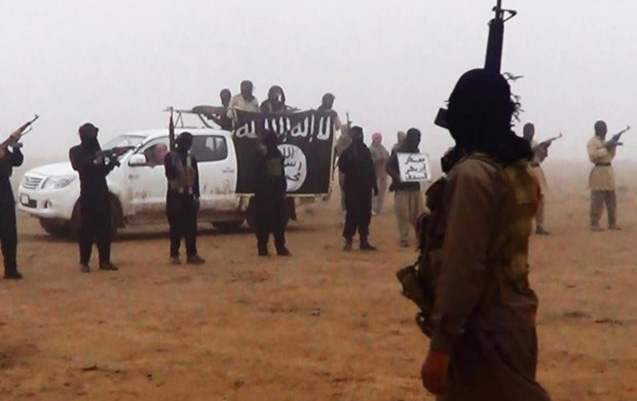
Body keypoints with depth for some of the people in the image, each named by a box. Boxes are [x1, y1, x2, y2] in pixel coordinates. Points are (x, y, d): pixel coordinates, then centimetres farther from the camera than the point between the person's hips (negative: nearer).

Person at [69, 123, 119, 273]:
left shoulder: (97, 151, 17)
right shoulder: (76, 152, 2)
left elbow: (103, 170, 15)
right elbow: (78, 165, -16)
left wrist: (111, 163, -4)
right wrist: (95, 162, -29)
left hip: (102, 193, 6)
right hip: (88, 194, -6)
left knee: (105, 228, 3)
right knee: (87, 229, -7)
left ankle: (105, 261, 8)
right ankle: (84, 262, -5)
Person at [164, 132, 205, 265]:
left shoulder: (192, 159, 14)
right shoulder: (170, 157, 0)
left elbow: (196, 179, 13)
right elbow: (170, 174, -15)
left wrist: (197, 196, 7)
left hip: (189, 196, 4)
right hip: (175, 196, -4)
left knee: (191, 226, 2)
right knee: (176, 226, -4)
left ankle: (192, 254, 7)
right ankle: (174, 254, 1)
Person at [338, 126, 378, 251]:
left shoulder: (365, 151, 11)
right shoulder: (347, 152, -4)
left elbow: (371, 170, 12)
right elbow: (342, 167, -11)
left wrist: (374, 185, 10)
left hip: (365, 187, 5)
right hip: (352, 187, -5)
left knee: (365, 214, 6)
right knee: (352, 213, -7)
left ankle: (364, 240, 12)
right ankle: (348, 240, -1)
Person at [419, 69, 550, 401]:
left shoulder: (473, 174, -18)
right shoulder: (518, 169, 8)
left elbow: (461, 269, -22)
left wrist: (440, 346, -21)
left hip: (485, 329, -9)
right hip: (514, 319, 9)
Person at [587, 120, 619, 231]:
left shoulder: (604, 141, 19)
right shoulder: (592, 142, -6)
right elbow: (593, 155, -21)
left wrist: (613, 146, 7)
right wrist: (606, 149, -20)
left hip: (608, 171, 8)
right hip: (599, 171, -8)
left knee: (611, 199, 8)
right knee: (597, 199, -9)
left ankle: (612, 223, 13)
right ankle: (594, 224, -6)